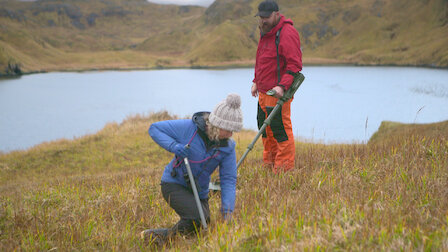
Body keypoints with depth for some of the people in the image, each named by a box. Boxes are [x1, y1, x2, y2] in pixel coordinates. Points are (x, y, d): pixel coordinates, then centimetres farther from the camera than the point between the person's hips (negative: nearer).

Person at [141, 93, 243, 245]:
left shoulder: (228, 147, -9)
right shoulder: (189, 127, -19)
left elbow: (228, 180, -8)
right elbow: (154, 128, -11)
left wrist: (227, 211, -21)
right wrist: (173, 146, -28)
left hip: (199, 192, 6)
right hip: (174, 184, -6)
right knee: (200, 219, -27)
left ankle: (159, 235, 19)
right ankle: (167, 236, -6)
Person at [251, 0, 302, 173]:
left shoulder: (287, 33, -15)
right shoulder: (265, 32, 16)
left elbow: (295, 64, -20)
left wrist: (282, 86, -27)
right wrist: (256, 81, 21)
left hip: (278, 92, -10)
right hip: (264, 91, 10)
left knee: (281, 129, -7)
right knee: (265, 127, 16)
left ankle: (284, 169, 0)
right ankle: (269, 164, 28)